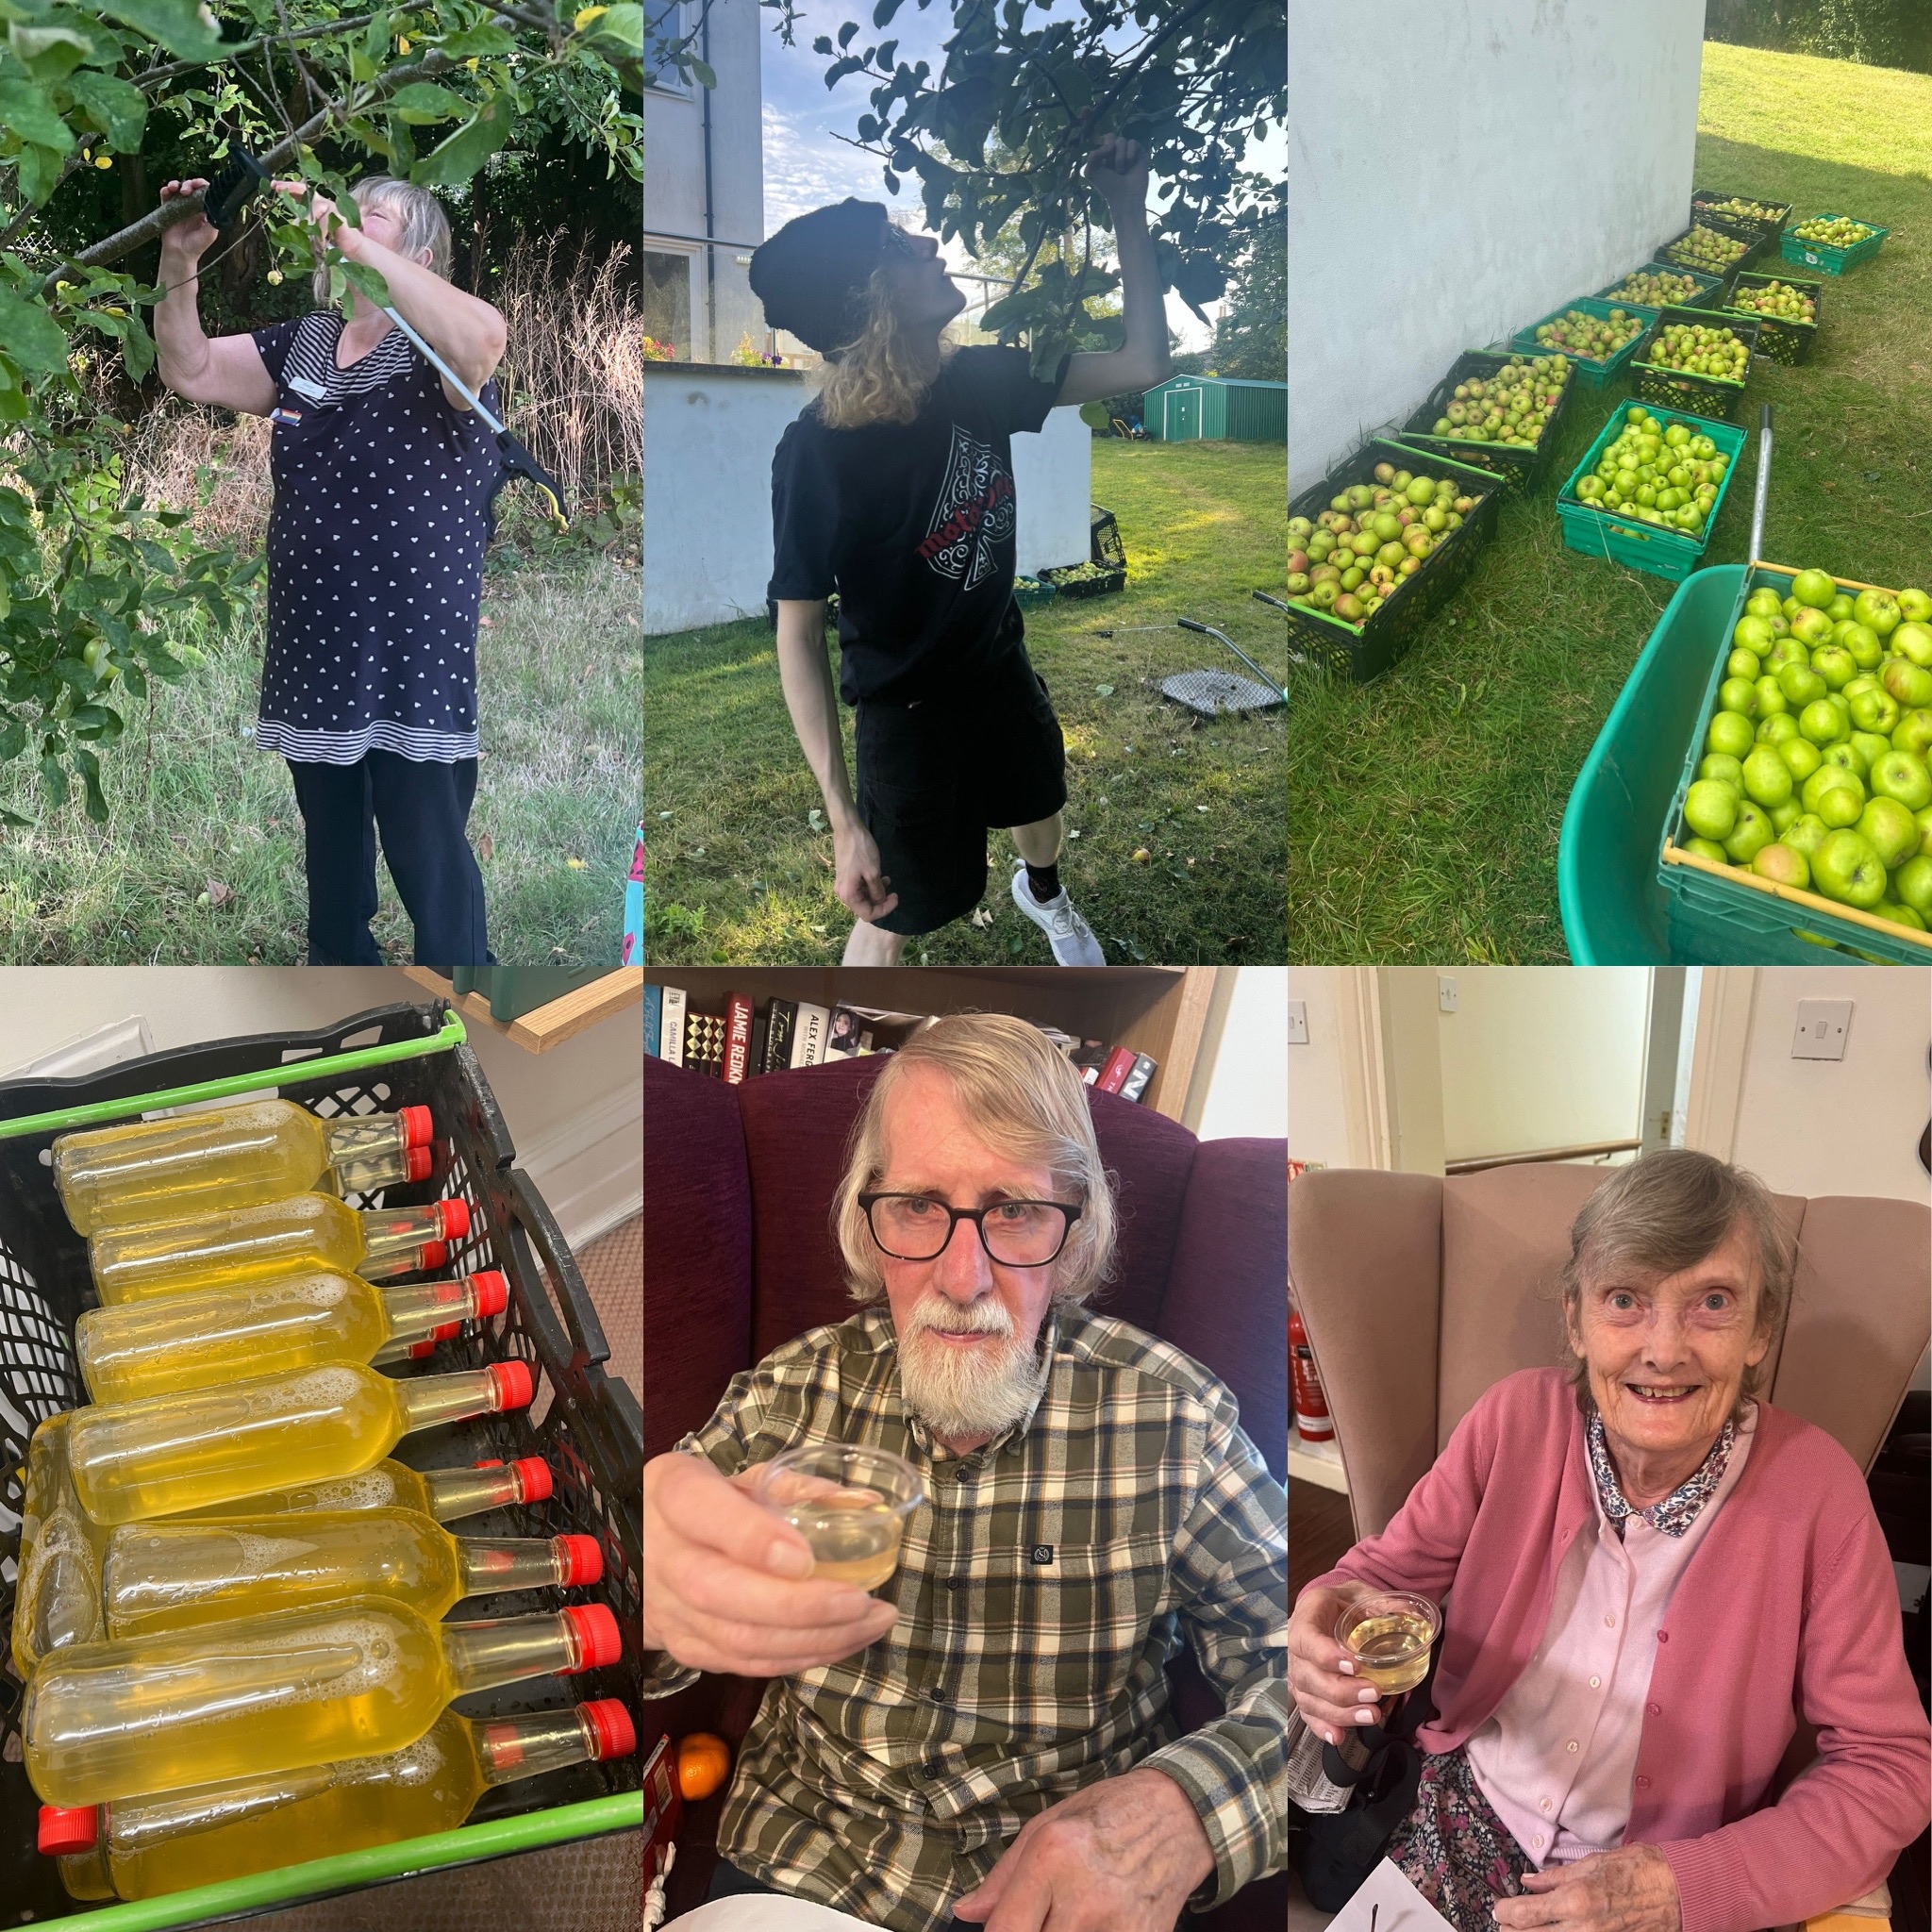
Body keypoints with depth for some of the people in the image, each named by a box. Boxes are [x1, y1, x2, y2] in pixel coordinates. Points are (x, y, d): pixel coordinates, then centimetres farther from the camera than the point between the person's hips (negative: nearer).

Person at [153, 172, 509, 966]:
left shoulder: (435, 346, -8)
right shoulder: (304, 343, 13)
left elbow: (484, 338, -31)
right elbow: (189, 371, 11)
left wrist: (348, 241, -33)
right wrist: (179, 263, -5)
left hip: (414, 658, -7)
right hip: (312, 652, 7)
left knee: (426, 857, -3)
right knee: (331, 854, 20)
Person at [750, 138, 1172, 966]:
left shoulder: (976, 381, -12)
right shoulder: (819, 450, -31)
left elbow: (1142, 363, -6)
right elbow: (798, 632, -28)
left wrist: (1128, 210, -14)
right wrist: (844, 821, -32)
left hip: (1002, 665, 7)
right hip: (906, 708, -7)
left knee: (1043, 818, 32)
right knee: (896, 913, 4)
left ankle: (1042, 893, 68)